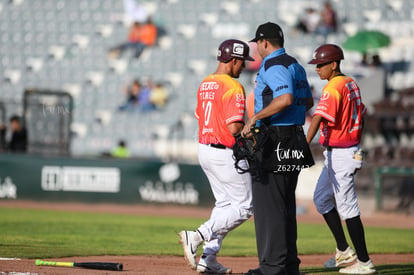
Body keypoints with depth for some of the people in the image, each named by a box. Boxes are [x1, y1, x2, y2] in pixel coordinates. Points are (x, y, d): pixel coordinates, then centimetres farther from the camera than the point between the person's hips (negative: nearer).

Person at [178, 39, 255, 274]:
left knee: (224, 204, 19)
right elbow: (234, 127, -23)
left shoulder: (205, 84, 11)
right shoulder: (233, 87, -17)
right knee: (244, 206, 0)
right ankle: (198, 236, -14)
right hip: (226, 153, -9)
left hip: (205, 149, 9)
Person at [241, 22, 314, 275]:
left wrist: (256, 118, -22)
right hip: (295, 137, 10)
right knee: (286, 203, 14)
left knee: (268, 204, -8)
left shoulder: (273, 66, -14)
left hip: (275, 139, -10)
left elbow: (286, 98, -28)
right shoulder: (296, 66, 17)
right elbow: (308, 102, 24)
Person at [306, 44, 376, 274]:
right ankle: (344, 251, 22)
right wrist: (356, 149, 26)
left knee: (347, 207, -5)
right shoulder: (351, 83, 10)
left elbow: (319, 118, -31)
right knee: (321, 199, 19)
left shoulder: (333, 88, -18)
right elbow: (361, 117, 18)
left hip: (339, 155, -10)